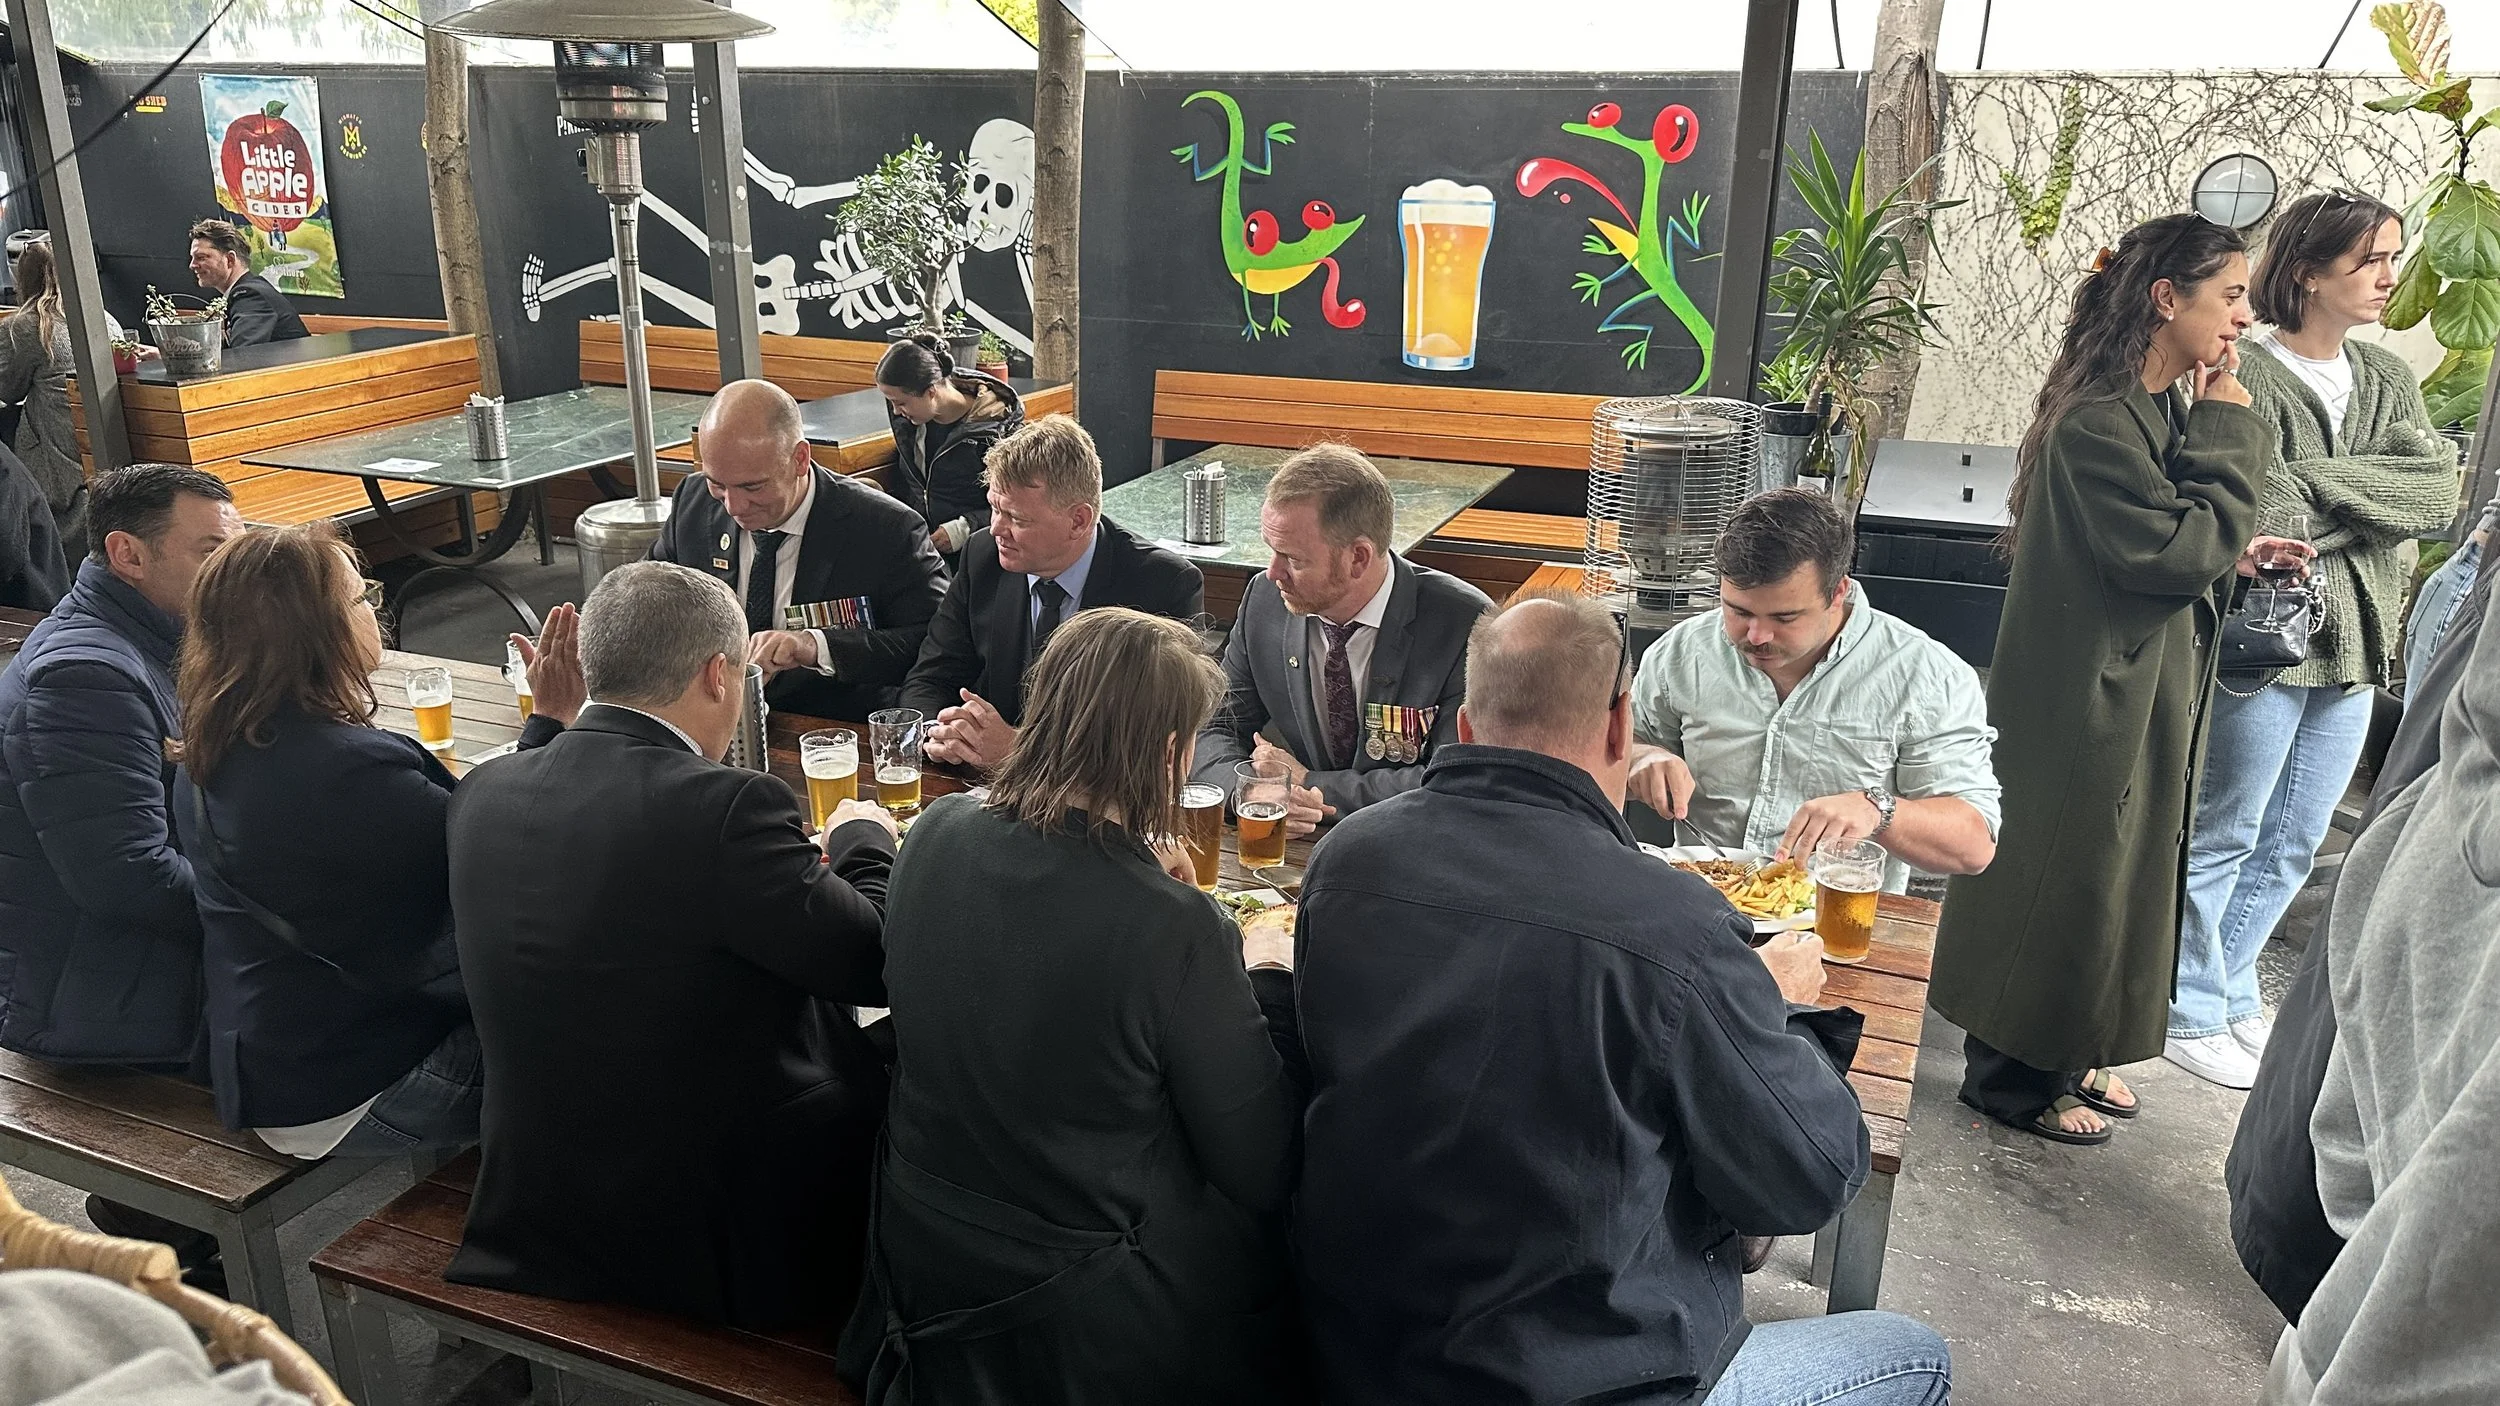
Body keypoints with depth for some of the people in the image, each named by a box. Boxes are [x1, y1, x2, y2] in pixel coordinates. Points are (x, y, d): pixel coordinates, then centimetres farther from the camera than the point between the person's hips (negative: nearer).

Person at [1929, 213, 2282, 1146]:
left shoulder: (2164, 411, 9)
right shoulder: (2099, 421, -22)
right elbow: (2179, 553, -25)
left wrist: (2235, 554, 0)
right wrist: (2229, 429, -17)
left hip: (2145, 692, 10)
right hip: (2091, 696, -10)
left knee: (2119, 872, 19)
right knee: (2064, 880, 2)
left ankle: (2066, 1053, 35)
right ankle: (2012, 1075, 19)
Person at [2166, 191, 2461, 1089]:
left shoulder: (2387, 379, 11)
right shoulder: (2250, 375, -11)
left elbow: (2437, 492, -4)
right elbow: (2255, 517, -21)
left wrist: (2318, 486, -15)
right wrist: (2368, 499, -12)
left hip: (2352, 646, 8)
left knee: (2292, 848, 15)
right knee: (2224, 838, 3)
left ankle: (2230, 993, 30)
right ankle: (2191, 1013, 16)